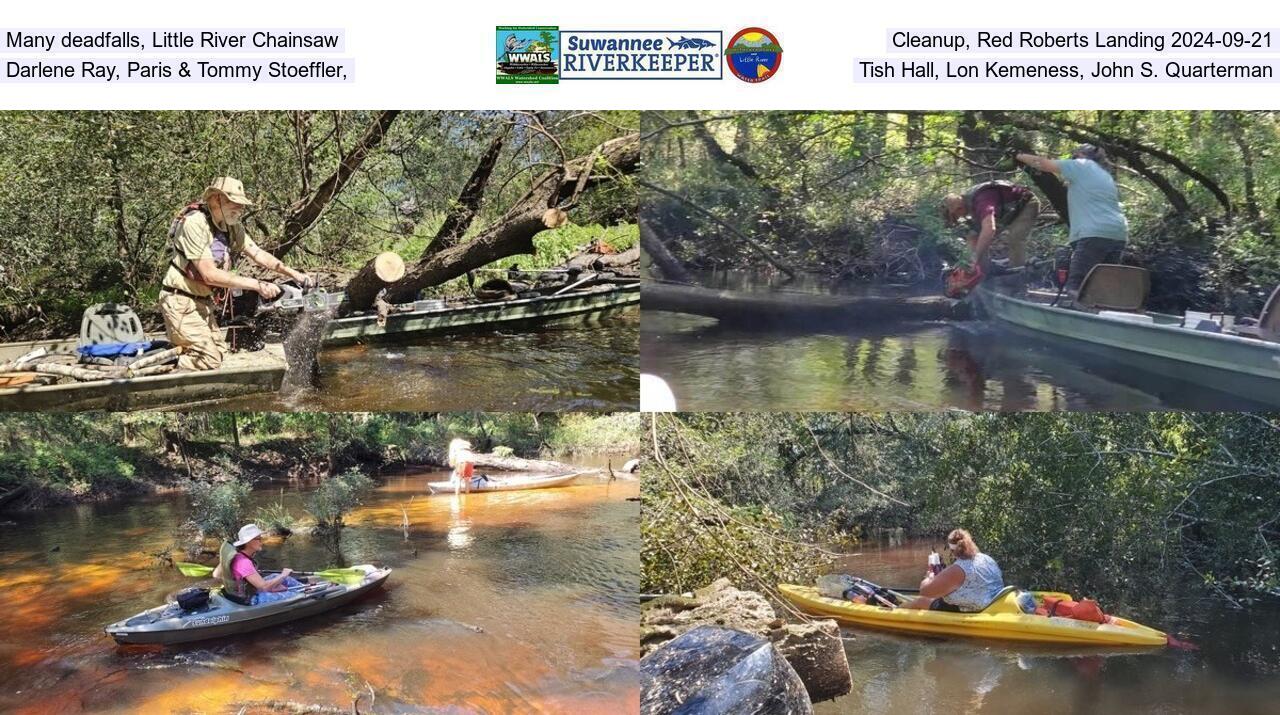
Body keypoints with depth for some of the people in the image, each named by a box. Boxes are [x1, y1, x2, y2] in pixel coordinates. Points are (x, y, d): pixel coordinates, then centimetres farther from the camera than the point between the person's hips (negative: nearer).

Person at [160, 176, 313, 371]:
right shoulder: (194, 224, -24)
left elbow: (257, 254, 5)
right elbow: (210, 274, -27)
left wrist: (292, 273, -7)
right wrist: (257, 285, -28)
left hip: (203, 301, 9)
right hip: (180, 301, -9)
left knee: (218, 351, 13)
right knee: (207, 359, -14)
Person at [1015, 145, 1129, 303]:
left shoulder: (1081, 166, 7)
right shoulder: (1106, 175, 30)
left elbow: (1043, 163, 9)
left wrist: (1020, 156, 23)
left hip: (1095, 235, -8)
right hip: (1118, 234, 8)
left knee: (1075, 287, -13)